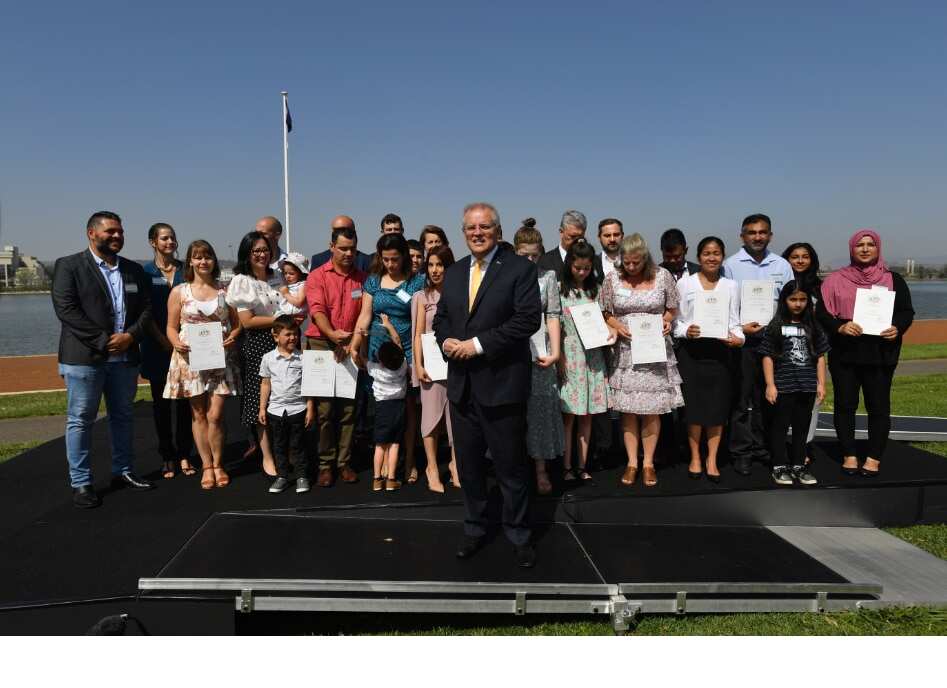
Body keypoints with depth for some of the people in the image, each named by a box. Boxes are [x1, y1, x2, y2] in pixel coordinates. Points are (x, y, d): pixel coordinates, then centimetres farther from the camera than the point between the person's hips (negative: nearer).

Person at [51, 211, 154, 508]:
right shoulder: (69, 266, -2)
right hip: (84, 357, -5)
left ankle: (123, 472, 26)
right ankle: (81, 483, 8)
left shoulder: (134, 270, 12)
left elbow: (146, 308, 9)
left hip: (125, 357, 5)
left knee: (123, 416, 13)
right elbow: (65, 309, -12)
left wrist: (131, 335, -10)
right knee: (80, 420, 1)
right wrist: (103, 341, -17)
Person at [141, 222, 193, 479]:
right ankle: (167, 457, 13)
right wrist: (165, 341, -11)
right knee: (161, 401, 5)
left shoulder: (186, 270, 7)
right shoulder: (145, 272, 2)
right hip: (157, 345, -1)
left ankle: (184, 455, 12)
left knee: (185, 400, 2)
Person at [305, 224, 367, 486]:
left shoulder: (362, 278, 10)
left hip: (351, 347, 2)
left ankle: (345, 462, 12)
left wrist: (355, 342, -9)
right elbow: (317, 310, -10)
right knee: (324, 408, -3)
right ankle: (325, 464, 6)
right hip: (321, 345, -2)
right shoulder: (317, 276, 2)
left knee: (349, 407, 3)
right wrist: (332, 334, -28)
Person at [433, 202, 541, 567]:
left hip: (502, 383, -5)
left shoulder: (520, 268, -6)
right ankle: (474, 528, 32)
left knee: (511, 466, 5)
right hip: (461, 384, 6)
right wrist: (446, 340, -5)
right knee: (469, 464, 15)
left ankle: (519, 536, 22)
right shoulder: (454, 273, 13)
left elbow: (529, 318, -16)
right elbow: (441, 317, 18)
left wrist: (477, 344, -18)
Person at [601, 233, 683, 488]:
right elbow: (605, 313, 7)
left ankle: (648, 463, 16)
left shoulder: (663, 276, 0)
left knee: (652, 409, 3)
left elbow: (672, 308, 10)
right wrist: (618, 326, -10)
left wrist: (666, 320, -10)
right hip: (625, 351, 0)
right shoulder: (612, 279, 0)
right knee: (628, 409, 3)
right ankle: (632, 463, 16)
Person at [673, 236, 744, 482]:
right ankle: (695, 457, 16)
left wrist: (738, 338, -12)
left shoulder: (730, 286, 11)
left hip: (719, 350, 2)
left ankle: (712, 459, 15)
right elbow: (676, 320, 3)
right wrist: (686, 331, -17)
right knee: (693, 404, 1)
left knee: (717, 405, 3)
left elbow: (734, 321, 8)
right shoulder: (684, 283, 5)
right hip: (691, 350, -2)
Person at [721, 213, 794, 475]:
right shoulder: (731, 265, 1)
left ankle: (762, 447, 22)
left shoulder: (781, 265, 10)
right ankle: (741, 452, 8)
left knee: (767, 398, 10)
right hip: (742, 340, -3)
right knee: (741, 399, 0)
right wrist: (739, 327, -14)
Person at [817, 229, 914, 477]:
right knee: (845, 405, 4)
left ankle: (874, 458, 12)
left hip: (880, 354, 0)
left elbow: (907, 312, 7)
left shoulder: (893, 280, 7)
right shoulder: (836, 280, 5)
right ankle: (848, 455, 16)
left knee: (878, 406, 1)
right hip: (844, 353, 0)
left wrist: (897, 328, -14)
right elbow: (822, 313, 1)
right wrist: (840, 327, -17)